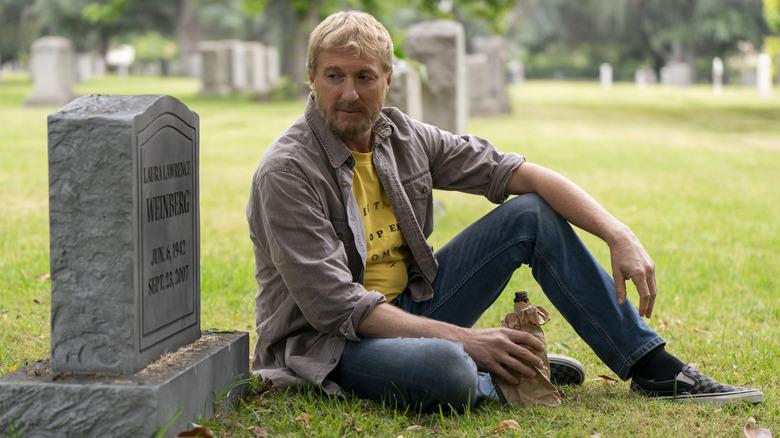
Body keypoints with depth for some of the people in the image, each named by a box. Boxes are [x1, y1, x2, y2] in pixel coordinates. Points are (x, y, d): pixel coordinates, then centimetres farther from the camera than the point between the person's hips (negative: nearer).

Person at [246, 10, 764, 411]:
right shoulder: (288, 171, -19)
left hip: (410, 308, 7)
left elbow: (523, 174, 0)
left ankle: (656, 371, 2)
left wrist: (619, 235, -13)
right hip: (328, 344, -7)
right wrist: (466, 339, -26)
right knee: (444, 367, -42)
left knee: (533, 214, -1)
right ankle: (507, 377, -4)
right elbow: (334, 305, -24)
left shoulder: (404, 138, 1)